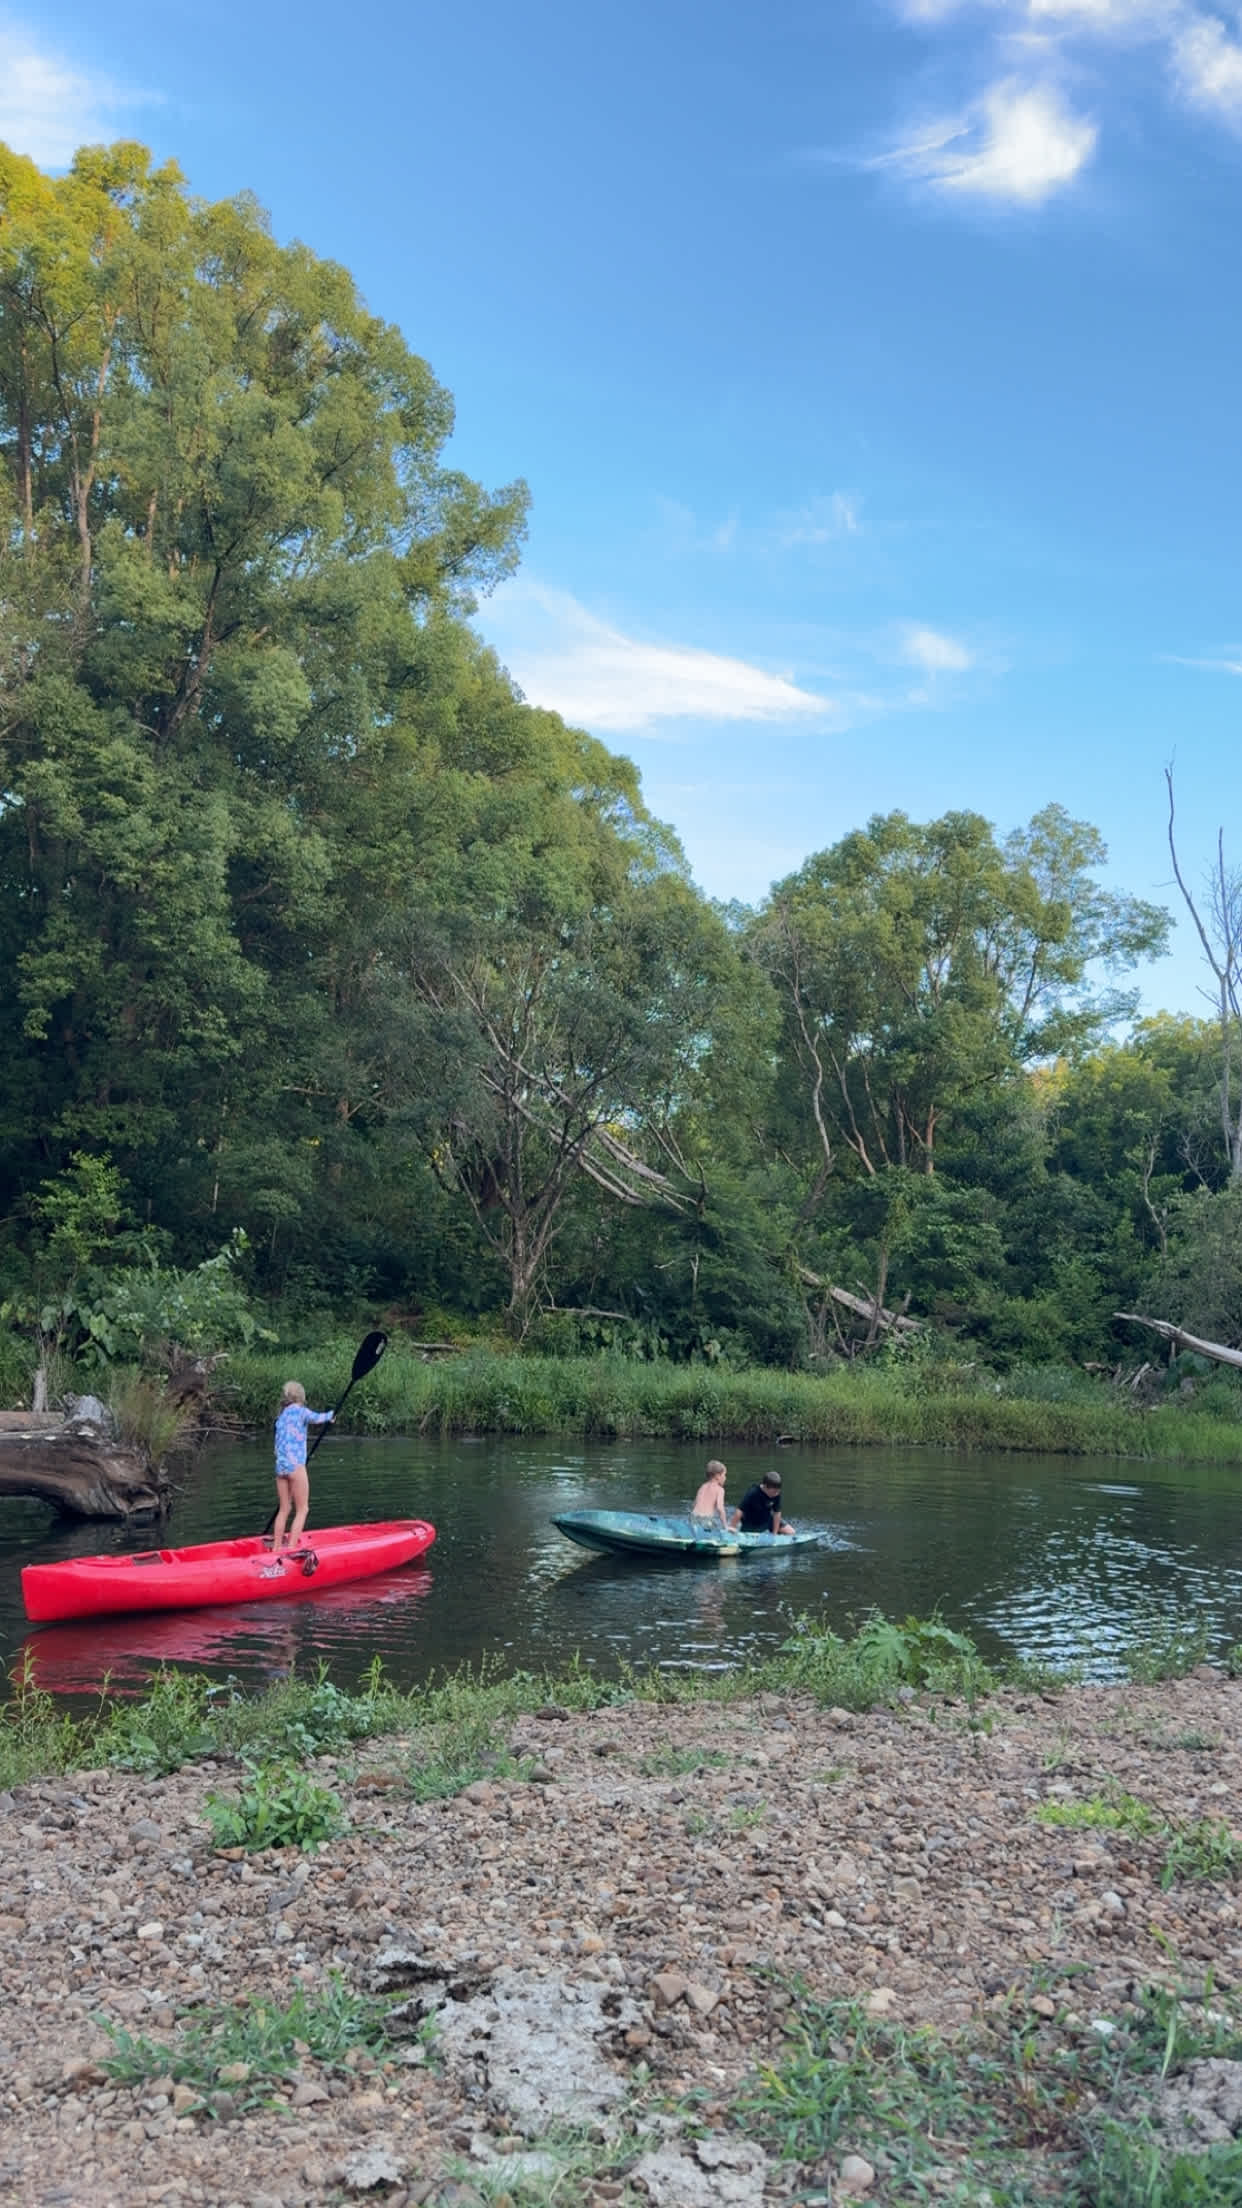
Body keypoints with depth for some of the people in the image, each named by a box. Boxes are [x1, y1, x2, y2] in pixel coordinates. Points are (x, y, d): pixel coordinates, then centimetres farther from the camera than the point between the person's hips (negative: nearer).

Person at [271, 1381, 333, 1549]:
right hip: (295, 1465, -7)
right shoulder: (298, 1409, -5)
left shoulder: (281, 1415, 16)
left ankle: (276, 1547, 14)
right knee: (302, 1510, -1)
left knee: (284, 1509, 13)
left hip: (280, 1466, 7)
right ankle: (291, 1548, -7)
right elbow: (316, 1418, 2)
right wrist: (330, 1415, 21)